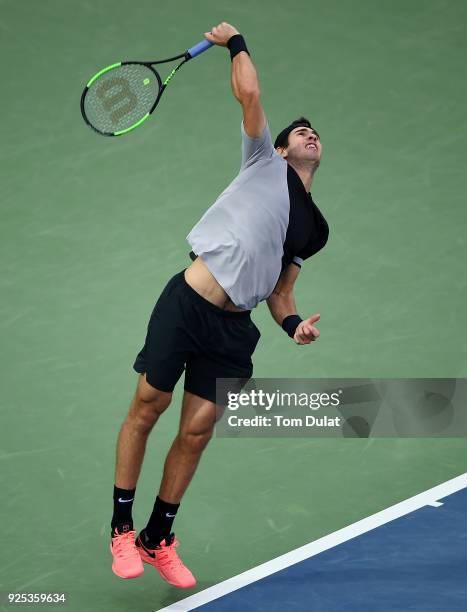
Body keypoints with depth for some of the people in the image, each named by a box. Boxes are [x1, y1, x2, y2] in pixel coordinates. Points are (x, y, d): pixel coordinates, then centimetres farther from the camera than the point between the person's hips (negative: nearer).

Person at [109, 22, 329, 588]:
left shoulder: (314, 228, 22)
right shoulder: (265, 163, 8)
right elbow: (249, 94, -4)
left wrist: (293, 322, 1)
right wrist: (235, 42, 7)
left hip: (233, 329, 5)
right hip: (187, 301, -4)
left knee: (197, 431, 1)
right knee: (147, 407, -3)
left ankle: (157, 540, 16)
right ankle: (122, 528, 11)